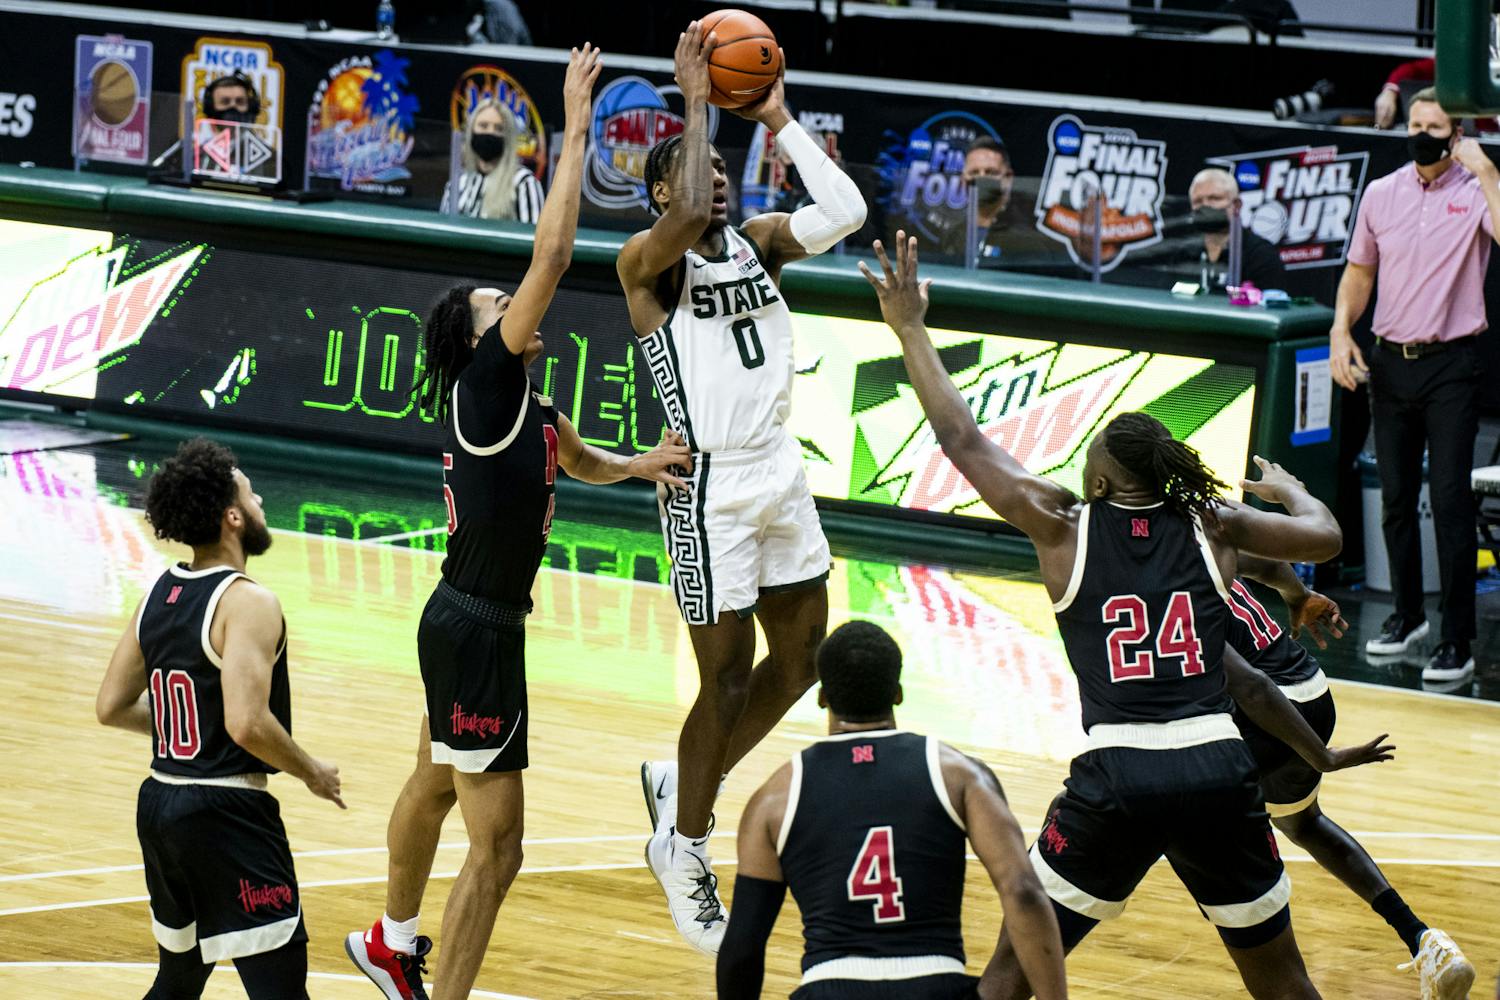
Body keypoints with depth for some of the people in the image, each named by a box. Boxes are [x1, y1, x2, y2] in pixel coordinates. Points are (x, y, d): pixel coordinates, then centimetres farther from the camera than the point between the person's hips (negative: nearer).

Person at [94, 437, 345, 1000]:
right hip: (227, 814, -9)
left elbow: (112, 707, 13)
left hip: (159, 805, 9)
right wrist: (311, 772, -10)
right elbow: (248, 724, -26)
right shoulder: (247, 604, -16)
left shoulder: (158, 595, 8)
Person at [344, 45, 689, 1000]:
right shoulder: (485, 384, -16)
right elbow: (552, 258, -24)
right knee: (496, 844, -9)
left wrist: (639, 465, 12)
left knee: (435, 786, 29)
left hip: (470, 624, 10)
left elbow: (577, 461, 32)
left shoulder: (529, 402, 8)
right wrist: (574, 134, -21)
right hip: (476, 632, -10)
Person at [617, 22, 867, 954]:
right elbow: (688, 217, -34)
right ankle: (683, 847, 15)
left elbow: (846, 211, -8)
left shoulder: (758, 240, 7)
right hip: (710, 487, -7)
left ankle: (682, 782, 31)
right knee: (729, 677, -2)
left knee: (801, 657, 13)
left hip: (781, 474, 7)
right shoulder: (649, 260, -11)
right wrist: (696, 103, -24)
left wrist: (778, 119, -7)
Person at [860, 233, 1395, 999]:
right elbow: (1325, 537, 23)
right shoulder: (1211, 527, 9)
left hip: (1115, 779, -2)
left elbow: (962, 441, 11)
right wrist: (1288, 490, 45)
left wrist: (911, 330, 20)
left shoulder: (1065, 528, 4)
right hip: (1218, 772, 2)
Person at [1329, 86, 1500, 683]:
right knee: (1395, 499, 12)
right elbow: (1359, 273, 18)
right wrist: (1341, 332, 4)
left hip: (1452, 364, -5)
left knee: (1450, 500, -9)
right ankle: (1407, 616, 28)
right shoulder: (1380, 195, 9)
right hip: (1391, 360, 5)